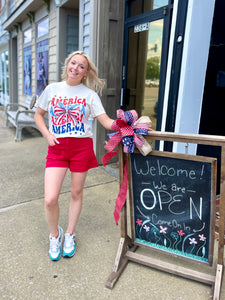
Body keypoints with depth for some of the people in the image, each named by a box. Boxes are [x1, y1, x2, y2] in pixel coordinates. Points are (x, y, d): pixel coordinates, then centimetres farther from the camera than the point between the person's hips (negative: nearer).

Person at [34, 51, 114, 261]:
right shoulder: (52, 89, 7)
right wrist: (47, 135, 0)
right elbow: (38, 115, 16)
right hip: (57, 147, 1)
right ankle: (55, 235, 24)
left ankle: (69, 235, 33)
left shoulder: (90, 94, 3)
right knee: (50, 200, -7)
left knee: (76, 193, 10)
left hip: (82, 146, 0)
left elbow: (107, 122, -3)